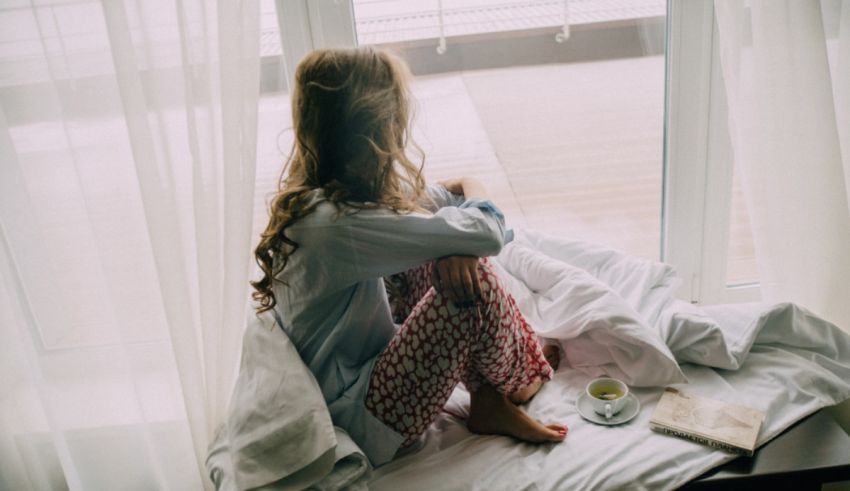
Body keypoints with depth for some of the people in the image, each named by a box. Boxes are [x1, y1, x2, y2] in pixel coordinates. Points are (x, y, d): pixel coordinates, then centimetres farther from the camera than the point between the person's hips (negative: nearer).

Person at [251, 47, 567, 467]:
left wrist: (456, 226, -16)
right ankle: (515, 381, 13)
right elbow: (487, 232, -28)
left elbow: (422, 201, 9)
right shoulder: (336, 224, -31)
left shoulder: (314, 194, -3)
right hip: (365, 422, -9)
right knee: (475, 284, -21)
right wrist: (472, 191, -3)